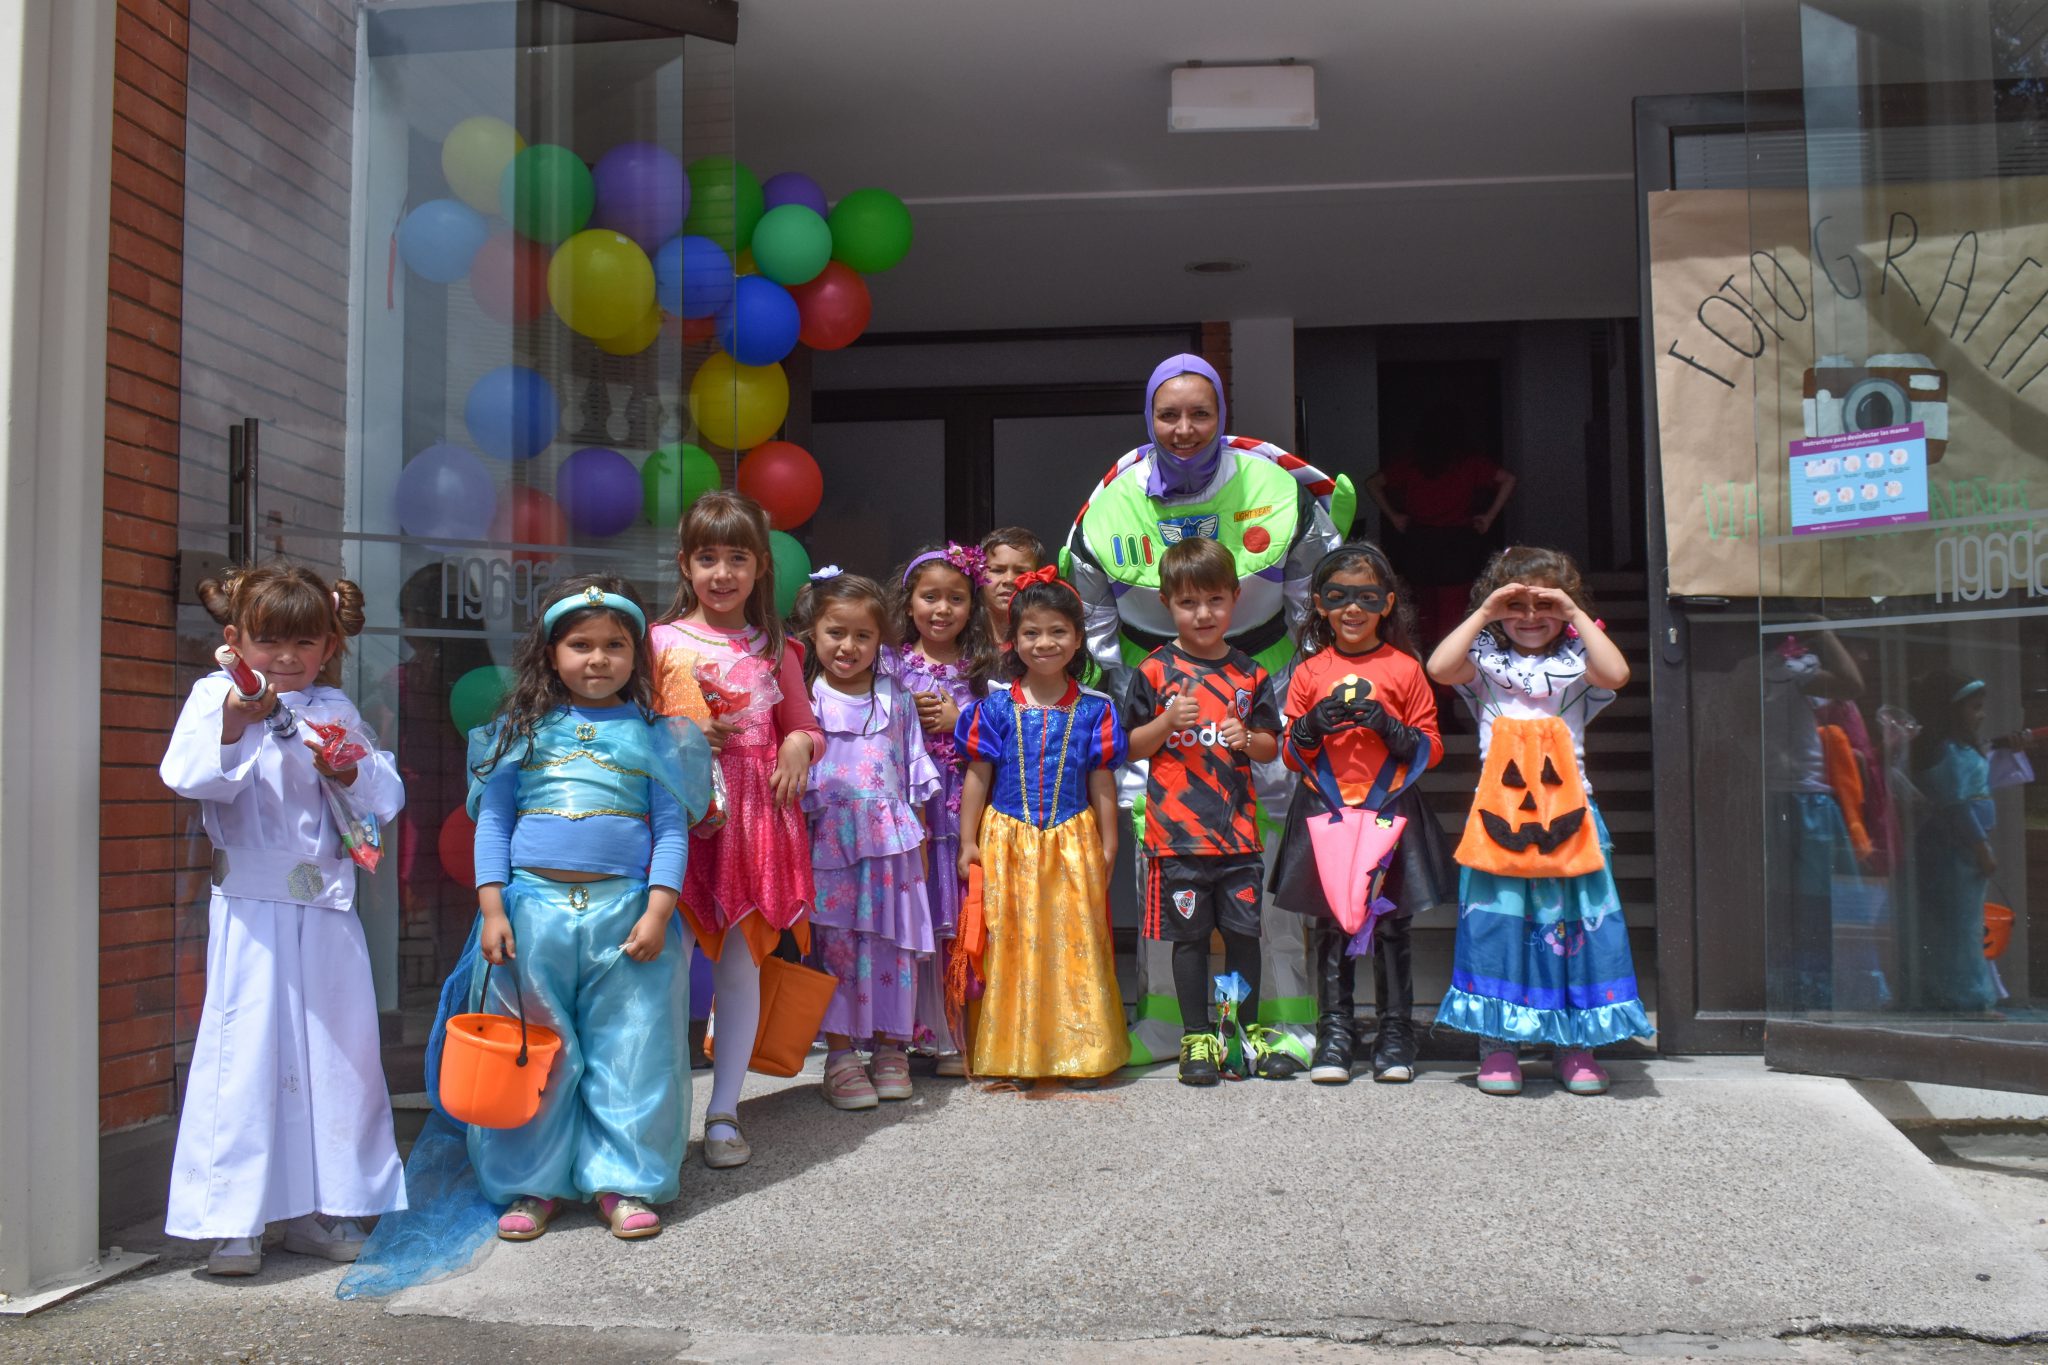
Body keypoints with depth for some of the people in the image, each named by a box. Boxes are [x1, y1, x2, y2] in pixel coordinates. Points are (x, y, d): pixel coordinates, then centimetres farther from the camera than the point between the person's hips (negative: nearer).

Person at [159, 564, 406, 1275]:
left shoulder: (336, 711, 13)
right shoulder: (216, 694, 1)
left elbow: (388, 793, 10)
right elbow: (188, 776, -14)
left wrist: (351, 770, -10)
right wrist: (234, 720, -28)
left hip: (327, 908, 4)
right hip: (250, 906, -4)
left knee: (338, 1049, 7)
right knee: (245, 1049, -5)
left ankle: (314, 1209, 19)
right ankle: (233, 1219, 5)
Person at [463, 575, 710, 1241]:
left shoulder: (652, 734, 5)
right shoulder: (523, 728, 7)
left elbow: (672, 829, 3)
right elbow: (493, 820, 7)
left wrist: (657, 911, -7)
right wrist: (492, 908, -2)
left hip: (625, 909, -1)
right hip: (533, 906, 1)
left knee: (630, 1051, 3)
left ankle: (622, 1181, 16)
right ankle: (531, 1183, 21)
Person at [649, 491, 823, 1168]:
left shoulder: (775, 650, 10)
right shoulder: (661, 642, 2)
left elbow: (804, 725, 18)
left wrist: (800, 746, -3)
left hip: (755, 815, 2)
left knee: (742, 961, 6)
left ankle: (724, 1113, 16)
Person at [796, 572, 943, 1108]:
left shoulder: (895, 697, 8)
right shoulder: (806, 699, -1)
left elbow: (914, 773, 13)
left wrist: (917, 838, 10)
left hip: (890, 842, 2)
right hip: (828, 842, -2)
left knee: (895, 943, 5)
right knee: (835, 945, 0)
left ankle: (890, 1048, 18)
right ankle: (839, 1054, 9)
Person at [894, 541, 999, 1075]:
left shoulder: (981, 669, 9)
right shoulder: (894, 666, 6)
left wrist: (958, 722, -7)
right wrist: (910, 717, -10)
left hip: (966, 807, 1)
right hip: (910, 805, -1)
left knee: (966, 922, 0)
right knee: (923, 921, -2)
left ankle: (972, 1035, 9)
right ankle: (940, 1036, 6)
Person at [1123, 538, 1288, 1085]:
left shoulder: (1248, 675, 7)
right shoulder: (1155, 671, 0)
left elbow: (1272, 747, 12)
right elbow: (1132, 748, 2)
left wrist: (1249, 739, -9)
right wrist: (1167, 721, -16)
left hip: (1238, 829, 2)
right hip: (1177, 830, -2)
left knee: (1244, 931, 8)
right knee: (1190, 935, 5)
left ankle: (1248, 1031, 23)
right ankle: (1196, 1038, 15)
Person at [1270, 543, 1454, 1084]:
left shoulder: (1405, 668, 4)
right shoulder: (1309, 671, 8)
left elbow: (1430, 750, 3)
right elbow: (1290, 753, 8)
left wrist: (1389, 728, -14)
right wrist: (1312, 727, -12)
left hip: (1391, 813, -1)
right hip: (1325, 813, 1)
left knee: (1391, 926, 2)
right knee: (1330, 927, 3)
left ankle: (1395, 1036, 12)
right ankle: (1334, 1034, 11)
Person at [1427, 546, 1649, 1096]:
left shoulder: (1575, 660, 8)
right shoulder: (1487, 658, 6)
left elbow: (1616, 673, -13)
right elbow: (1439, 668, -12)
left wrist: (1577, 614, -9)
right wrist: (1483, 613, -8)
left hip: (1566, 814, 1)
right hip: (1499, 813, -1)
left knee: (1574, 923, 3)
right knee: (1497, 923, 0)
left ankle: (1576, 1043, 14)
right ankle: (1498, 1043, 9)